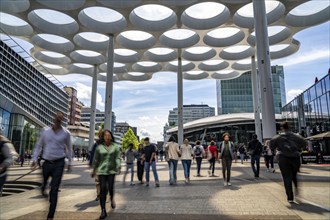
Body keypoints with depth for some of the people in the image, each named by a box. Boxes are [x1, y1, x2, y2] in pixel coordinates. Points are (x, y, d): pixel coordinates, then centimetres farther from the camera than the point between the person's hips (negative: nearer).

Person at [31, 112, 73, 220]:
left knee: (54, 190, -2)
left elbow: (69, 148, 7)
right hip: (46, 162, 2)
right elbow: (39, 145, 9)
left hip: (59, 163, -2)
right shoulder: (45, 130, 3)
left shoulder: (66, 133, -1)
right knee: (43, 183, 13)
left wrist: (70, 162, 7)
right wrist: (35, 159, 1)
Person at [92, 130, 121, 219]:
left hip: (112, 170, 0)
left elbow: (118, 158, -5)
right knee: (102, 189, -4)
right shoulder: (99, 147, 2)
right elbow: (96, 159, 10)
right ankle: (103, 211, 4)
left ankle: (112, 199, 35)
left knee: (110, 188, -2)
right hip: (101, 170, 1)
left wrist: (118, 167, -18)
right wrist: (94, 170, 16)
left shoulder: (115, 147, 0)